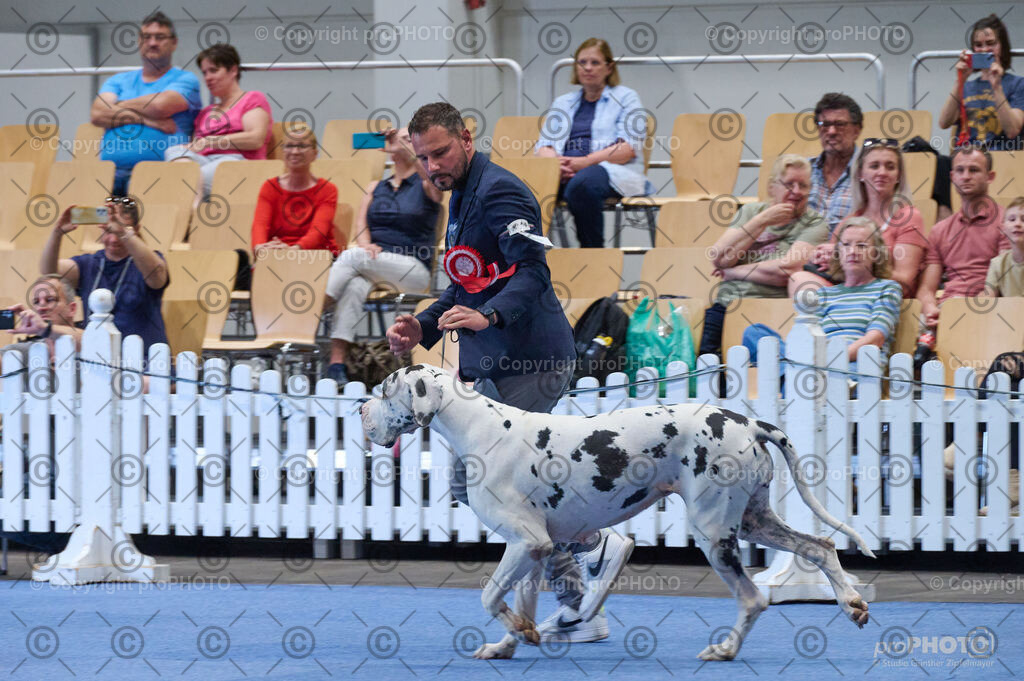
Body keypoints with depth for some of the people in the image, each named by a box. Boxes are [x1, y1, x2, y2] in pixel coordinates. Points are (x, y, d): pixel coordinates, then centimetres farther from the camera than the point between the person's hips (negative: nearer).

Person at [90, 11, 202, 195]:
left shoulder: (185, 80, 12)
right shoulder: (119, 80, 26)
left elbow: (160, 105, -8)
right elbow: (97, 114, 7)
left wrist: (119, 106, 9)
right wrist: (146, 119, -5)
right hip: (112, 172, 3)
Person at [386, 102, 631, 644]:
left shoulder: (499, 192, -12)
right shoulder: (462, 198, 21)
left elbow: (532, 272, -24)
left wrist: (488, 317, -39)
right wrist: (424, 326, 16)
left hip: (527, 364, -11)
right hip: (497, 367, 11)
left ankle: (596, 546, -6)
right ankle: (576, 612, 12)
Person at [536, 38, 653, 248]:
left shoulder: (625, 98, 16)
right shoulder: (562, 103, 30)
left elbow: (629, 148, 1)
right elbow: (544, 145, 17)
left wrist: (585, 162, -13)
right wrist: (555, 162, -9)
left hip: (614, 171, -3)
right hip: (565, 173, 3)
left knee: (582, 184, -42)